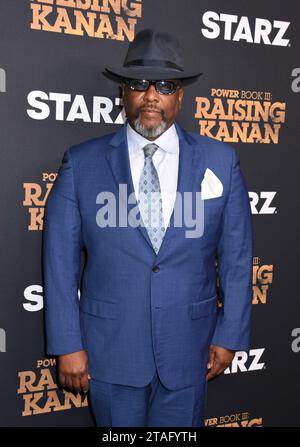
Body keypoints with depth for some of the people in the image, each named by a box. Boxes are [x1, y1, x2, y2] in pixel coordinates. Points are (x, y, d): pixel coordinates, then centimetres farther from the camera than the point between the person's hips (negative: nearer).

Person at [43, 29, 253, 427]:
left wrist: (229, 335, 1)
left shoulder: (220, 161, -3)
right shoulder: (81, 163, -6)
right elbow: (61, 260, -4)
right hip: (110, 348, 0)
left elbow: (237, 256, 0)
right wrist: (68, 344, -5)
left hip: (188, 348, 1)